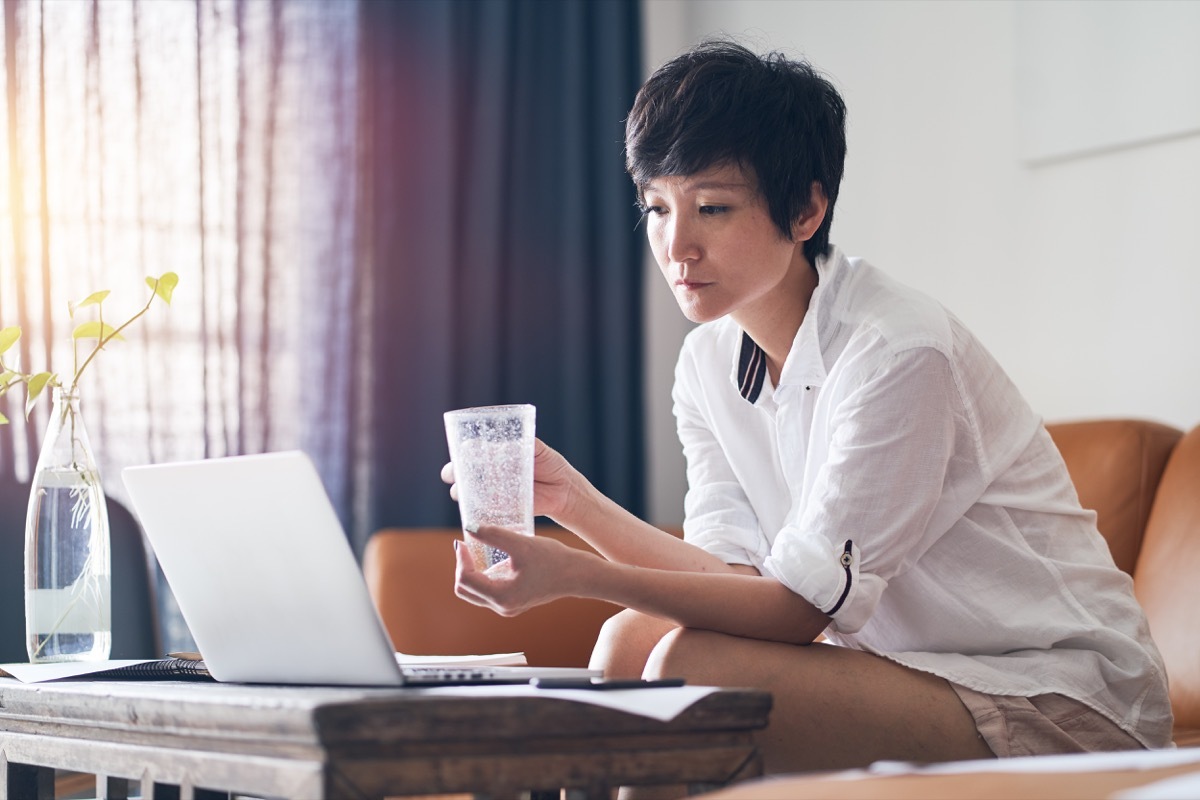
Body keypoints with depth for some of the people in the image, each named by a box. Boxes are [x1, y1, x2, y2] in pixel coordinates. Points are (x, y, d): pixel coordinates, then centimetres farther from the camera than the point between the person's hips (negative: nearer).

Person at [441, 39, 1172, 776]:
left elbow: (800, 605, -22)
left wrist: (575, 574, -30)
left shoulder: (899, 354, -21)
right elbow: (738, 575, -2)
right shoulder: (708, 362, 4)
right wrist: (574, 500, -14)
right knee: (632, 640, -6)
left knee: (694, 667, -24)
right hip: (908, 660, 8)